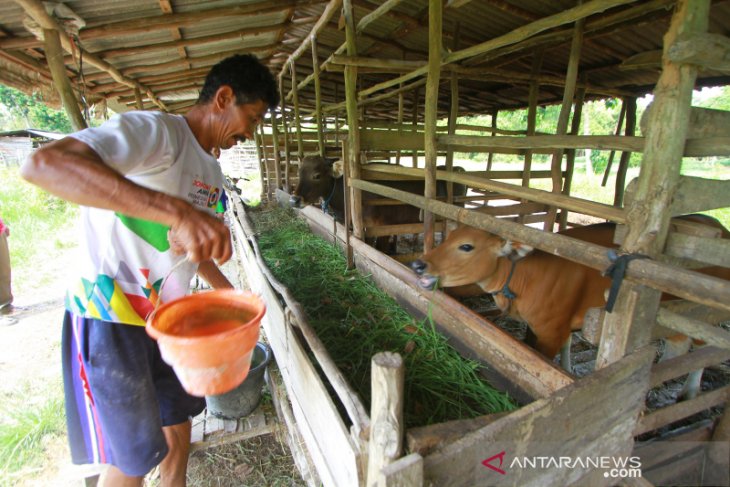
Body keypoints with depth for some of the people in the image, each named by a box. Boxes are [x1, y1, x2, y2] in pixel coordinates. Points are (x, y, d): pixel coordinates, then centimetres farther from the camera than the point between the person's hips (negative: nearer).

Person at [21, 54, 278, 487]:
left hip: (166, 317, 8)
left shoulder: (212, 171, 10)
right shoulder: (155, 130, -17)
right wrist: (178, 210, -45)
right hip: (110, 317, -8)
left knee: (177, 423, 21)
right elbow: (45, 164, -34)